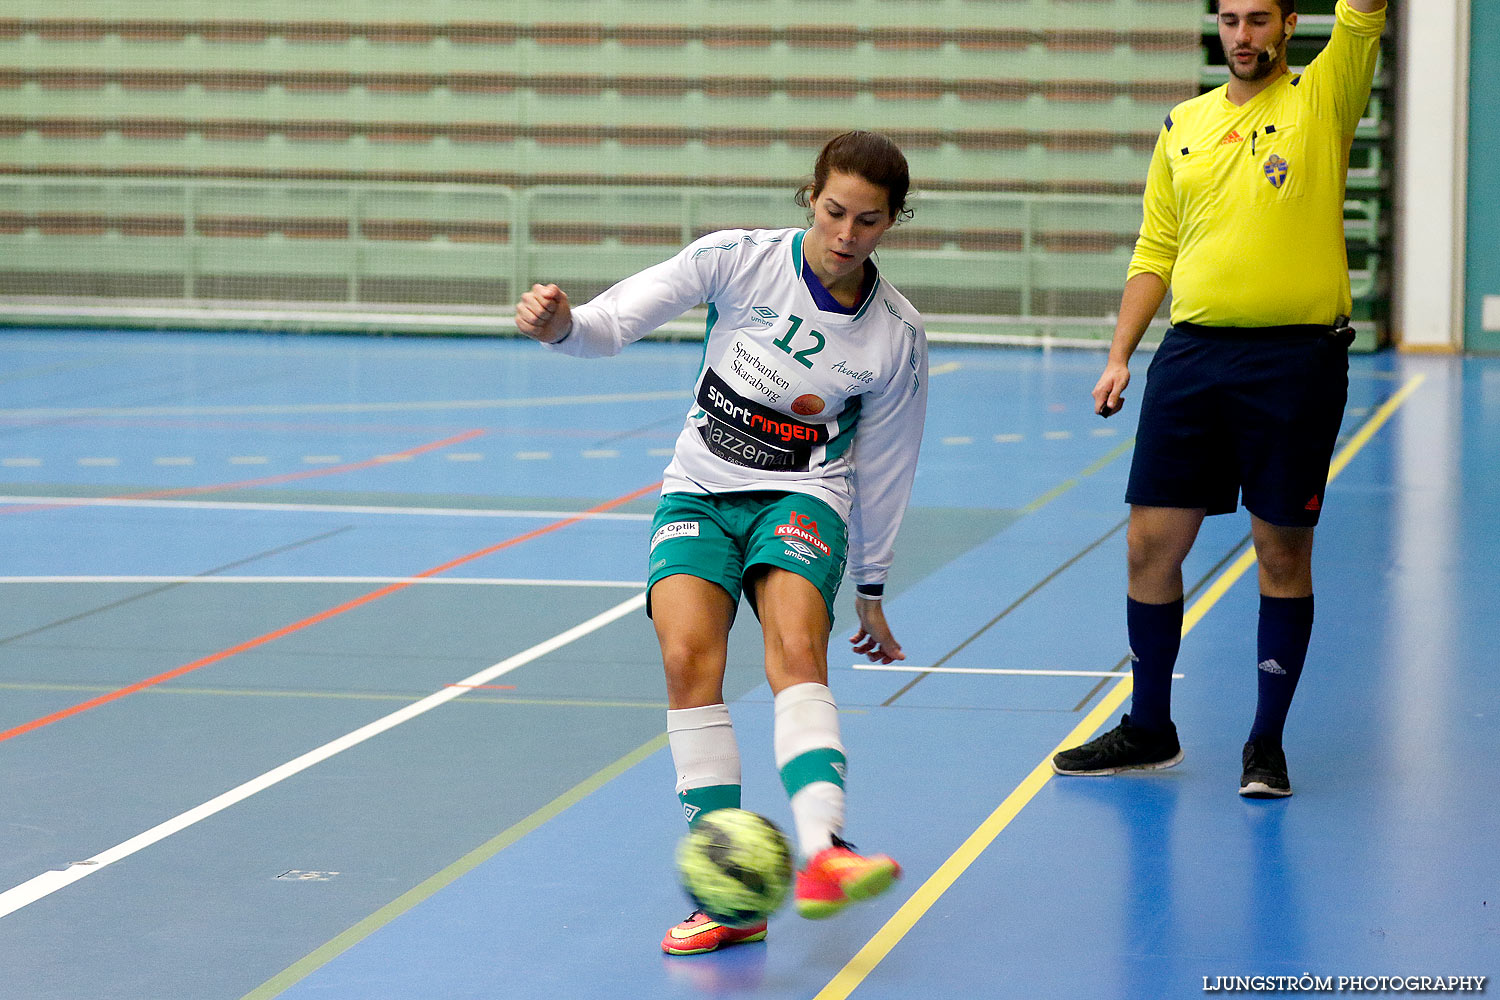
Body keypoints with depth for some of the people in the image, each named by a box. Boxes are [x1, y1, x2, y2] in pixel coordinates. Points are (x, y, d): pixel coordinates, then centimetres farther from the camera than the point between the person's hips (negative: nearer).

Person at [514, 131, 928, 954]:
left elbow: (883, 464, 6)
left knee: (797, 651, -29)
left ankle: (823, 855, -48)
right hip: (700, 490, 1)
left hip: (803, 498, -1)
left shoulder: (895, 335, -5)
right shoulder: (738, 260, -9)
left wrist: (871, 590, 14)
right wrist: (561, 325, -32)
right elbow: (617, 321, -9)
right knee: (687, 658, -23)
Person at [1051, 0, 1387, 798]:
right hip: (1192, 352, 4)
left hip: (1296, 358, -4)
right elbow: (1155, 250, 15)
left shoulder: (1322, 98, 3)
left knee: (1283, 555, 2)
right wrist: (1119, 355, 10)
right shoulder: (1184, 125, 13)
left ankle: (1266, 744, 14)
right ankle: (1148, 730, 20)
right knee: (1151, 545, 4)